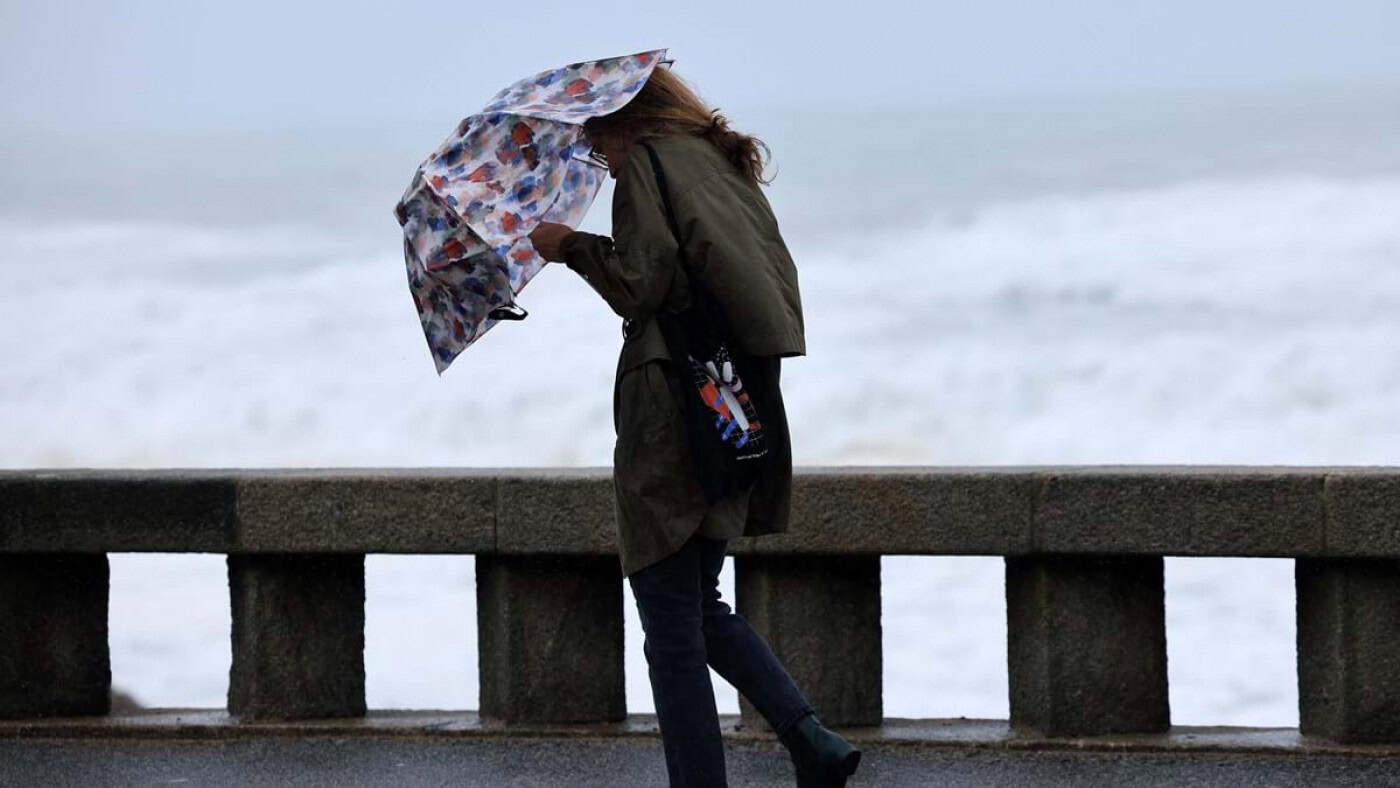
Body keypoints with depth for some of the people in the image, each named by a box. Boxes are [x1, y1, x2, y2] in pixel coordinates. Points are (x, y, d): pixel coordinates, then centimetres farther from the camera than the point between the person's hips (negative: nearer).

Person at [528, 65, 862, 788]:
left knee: (672, 625, -2)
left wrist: (571, 246, 0)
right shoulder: (728, 166, 18)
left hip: (672, 413, -9)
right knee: (701, 605, 19)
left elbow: (639, 286, -15)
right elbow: (777, 286, 18)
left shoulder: (648, 166, -6)